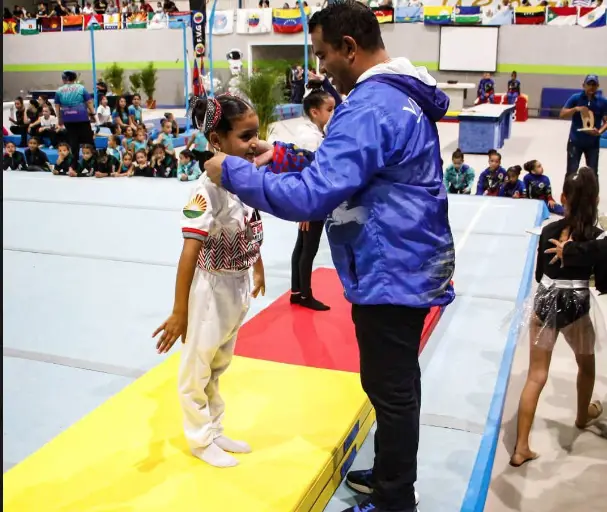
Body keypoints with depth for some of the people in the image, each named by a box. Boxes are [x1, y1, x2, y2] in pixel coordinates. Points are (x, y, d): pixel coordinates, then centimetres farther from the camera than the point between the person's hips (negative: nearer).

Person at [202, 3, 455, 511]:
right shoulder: (403, 94, 10)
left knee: (390, 389, 6)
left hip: (390, 273, -10)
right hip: (409, 264, 10)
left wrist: (234, 172, -19)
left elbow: (313, 197, -31)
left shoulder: (369, 106, -23)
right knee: (396, 382, 22)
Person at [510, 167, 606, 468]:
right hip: (575, 308, -2)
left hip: (544, 304, 2)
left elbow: (539, 275, 6)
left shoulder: (549, 231, 0)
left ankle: (521, 448, 4)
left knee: (536, 376, 6)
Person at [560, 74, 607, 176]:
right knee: (571, 172, 3)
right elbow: (562, 114, -8)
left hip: (593, 143, 1)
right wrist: (575, 109, -25)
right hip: (575, 141, -1)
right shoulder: (575, 98, -6)